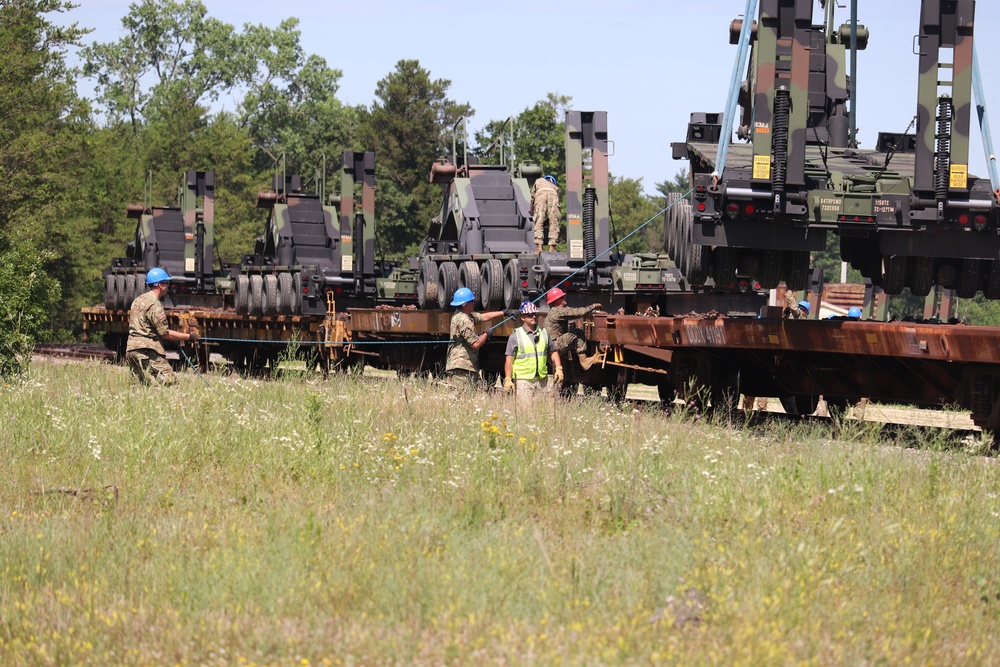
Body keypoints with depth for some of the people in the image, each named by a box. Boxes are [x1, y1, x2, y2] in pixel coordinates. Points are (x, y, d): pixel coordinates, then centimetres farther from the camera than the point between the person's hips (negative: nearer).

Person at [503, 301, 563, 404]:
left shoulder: (544, 333, 13)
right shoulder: (516, 336, -1)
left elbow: (553, 352, 19)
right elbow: (509, 359, -3)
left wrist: (558, 369, 5)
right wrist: (508, 379, -10)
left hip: (542, 380, 4)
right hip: (523, 380, -4)